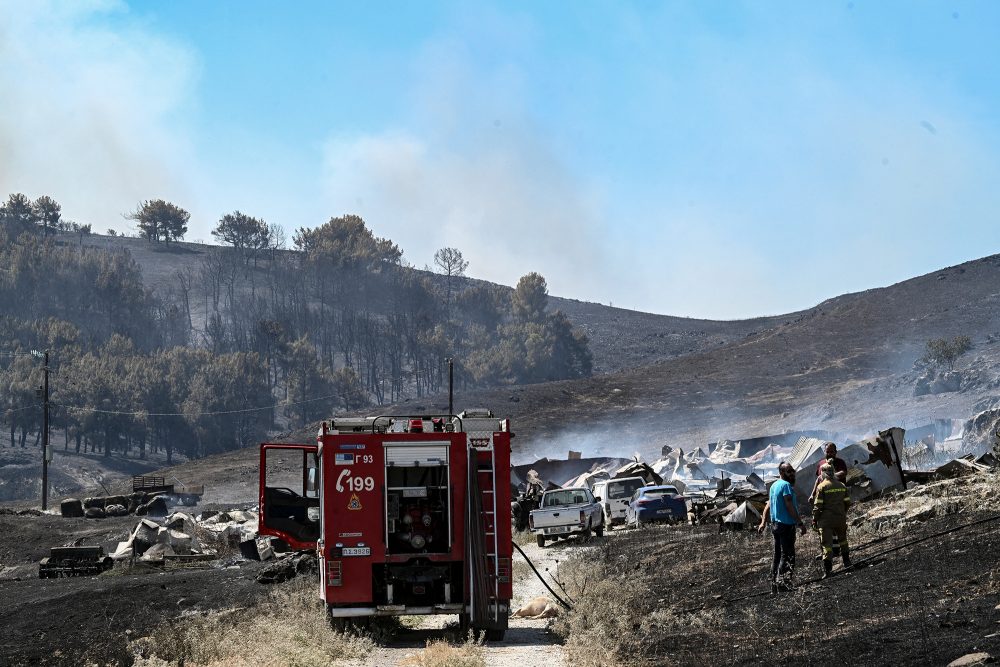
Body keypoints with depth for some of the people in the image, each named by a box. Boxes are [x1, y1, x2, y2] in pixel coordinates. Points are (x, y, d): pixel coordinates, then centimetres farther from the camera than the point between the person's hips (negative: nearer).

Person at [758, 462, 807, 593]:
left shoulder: (774, 485, 15)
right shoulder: (786, 485, -14)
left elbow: (768, 505, 16)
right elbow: (790, 507, -20)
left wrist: (763, 522, 15)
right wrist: (800, 523, -18)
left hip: (775, 524, 9)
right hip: (786, 525, -9)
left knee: (777, 555, 13)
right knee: (787, 556, -9)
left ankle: (774, 586, 16)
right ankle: (782, 582, -17)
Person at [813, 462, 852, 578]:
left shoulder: (822, 487, -10)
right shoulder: (842, 485, 6)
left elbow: (818, 505, -12)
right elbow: (847, 502, 9)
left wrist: (815, 518, -2)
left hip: (826, 519, -5)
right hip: (840, 518, 5)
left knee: (827, 543, -3)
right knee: (842, 539, 25)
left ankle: (827, 569, -7)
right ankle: (847, 562, 31)